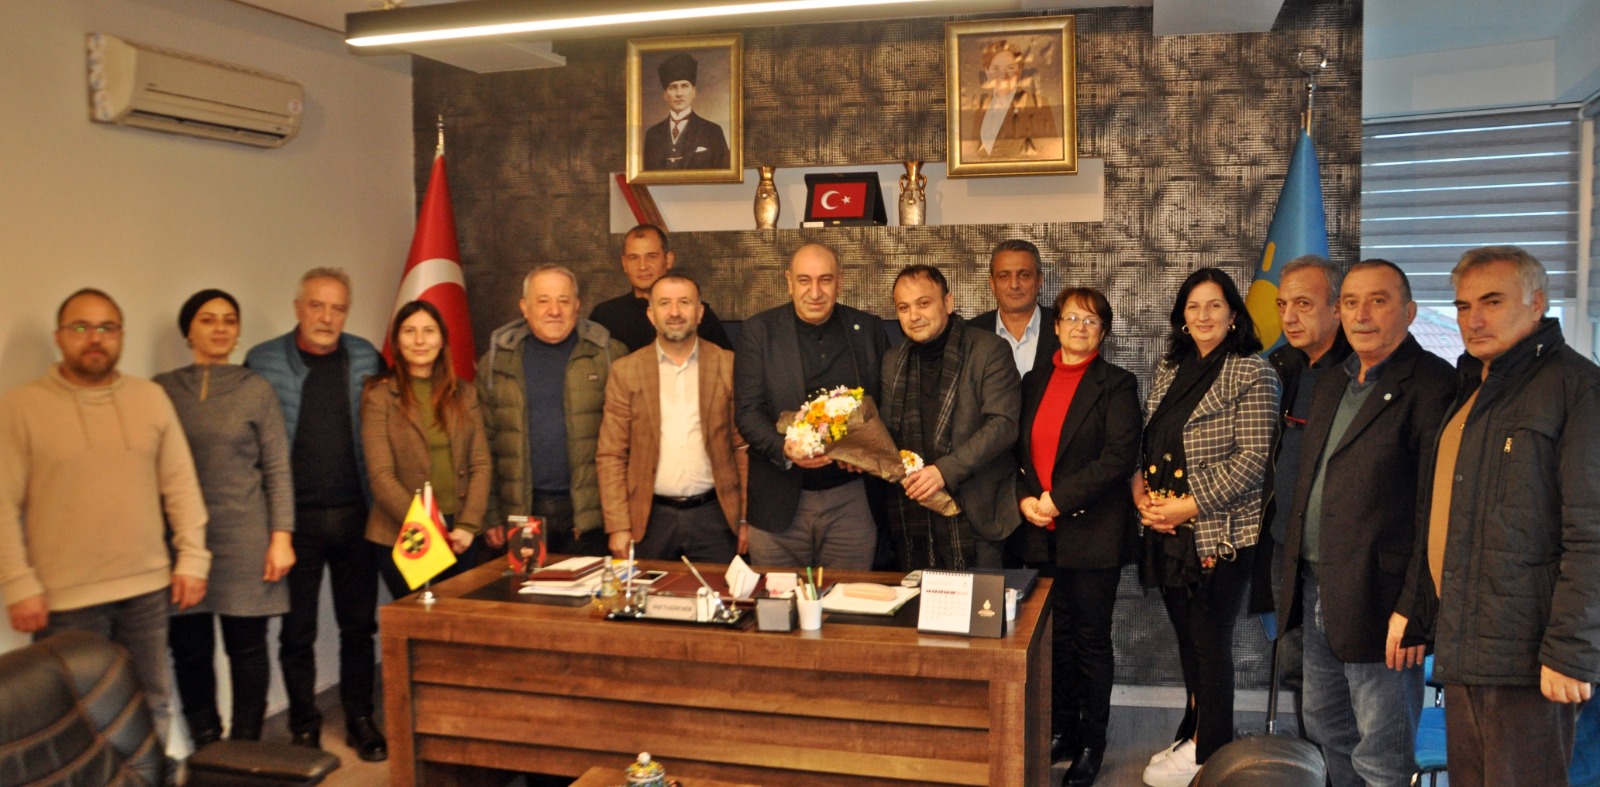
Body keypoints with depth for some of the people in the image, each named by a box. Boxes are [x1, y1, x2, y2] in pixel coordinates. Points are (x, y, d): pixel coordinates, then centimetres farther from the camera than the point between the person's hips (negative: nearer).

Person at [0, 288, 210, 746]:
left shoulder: (151, 398, 5)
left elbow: (181, 484, 6)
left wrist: (192, 558, 2)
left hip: (147, 589, 3)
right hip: (64, 600, -3)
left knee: (153, 707, 15)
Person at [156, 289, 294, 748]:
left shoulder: (256, 390, 3)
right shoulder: (162, 389, 7)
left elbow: (277, 470, 1)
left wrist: (281, 536, -6)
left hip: (244, 538, -1)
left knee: (247, 648, 3)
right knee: (190, 649, 3)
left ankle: (245, 751, 16)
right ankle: (206, 750, 19)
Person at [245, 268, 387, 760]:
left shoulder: (366, 358, 5)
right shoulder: (263, 361, -2)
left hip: (354, 516, 2)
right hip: (296, 519, -2)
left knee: (359, 626, 12)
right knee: (297, 632, 9)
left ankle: (360, 720, 26)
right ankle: (304, 728, 24)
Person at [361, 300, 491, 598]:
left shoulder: (464, 394, 9)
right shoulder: (379, 395, -3)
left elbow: (480, 465, 4)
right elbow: (381, 476, -9)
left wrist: (467, 525, -9)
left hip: (460, 537, 4)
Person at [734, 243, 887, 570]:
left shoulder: (868, 329, 6)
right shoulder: (758, 331, 1)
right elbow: (747, 411, -3)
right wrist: (784, 448, -20)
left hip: (850, 502, 1)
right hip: (779, 504, -1)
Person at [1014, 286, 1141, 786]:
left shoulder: (1117, 385, -3)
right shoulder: (1035, 382, 13)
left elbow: (1120, 456, -14)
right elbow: (1019, 448, 12)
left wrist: (1059, 498, -17)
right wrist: (1024, 498, -6)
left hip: (1093, 532, -4)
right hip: (1042, 533, 5)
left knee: (1091, 639, 3)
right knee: (1055, 635, 11)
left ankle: (1092, 743, 16)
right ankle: (1061, 730, 25)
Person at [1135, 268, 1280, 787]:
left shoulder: (1252, 374, -8)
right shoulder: (1169, 370, 12)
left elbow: (1253, 458, -15)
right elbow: (1148, 441, 16)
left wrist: (1191, 505, -17)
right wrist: (1140, 487, -2)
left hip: (1218, 532, -6)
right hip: (1166, 530, 6)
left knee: (1211, 643, 3)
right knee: (1187, 639, 15)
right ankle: (1193, 734, 29)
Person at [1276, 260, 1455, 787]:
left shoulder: (1431, 384, -13)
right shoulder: (1333, 385, 14)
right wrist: (1298, 577, 14)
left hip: (1377, 600, -8)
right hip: (1316, 593, 8)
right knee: (1328, 735, 21)